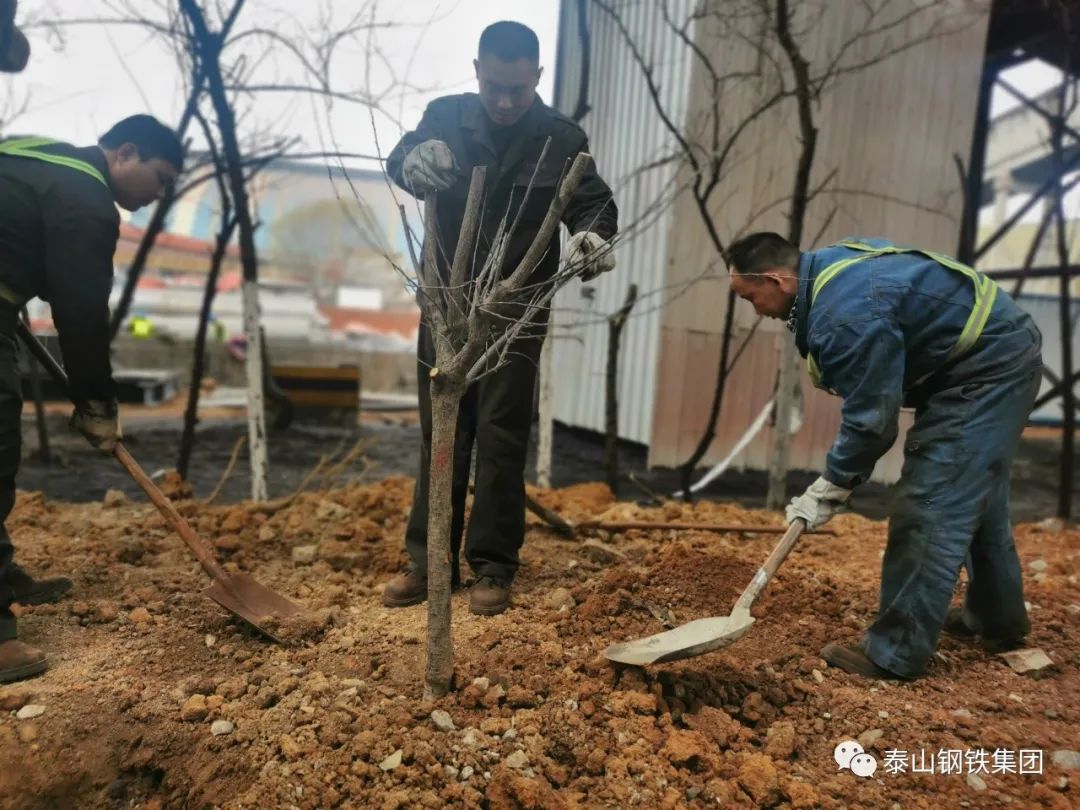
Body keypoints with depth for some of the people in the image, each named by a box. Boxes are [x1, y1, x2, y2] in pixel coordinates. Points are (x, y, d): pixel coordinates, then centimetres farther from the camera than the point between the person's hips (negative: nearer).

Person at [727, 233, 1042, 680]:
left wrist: (829, 490, -11)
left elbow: (871, 419, -24)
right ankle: (997, 617, 39)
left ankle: (897, 652, -3)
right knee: (975, 493, 21)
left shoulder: (845, 316, -30)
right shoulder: (829, 265, 2)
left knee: (931, 506, -11)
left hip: (985, 365, -11)